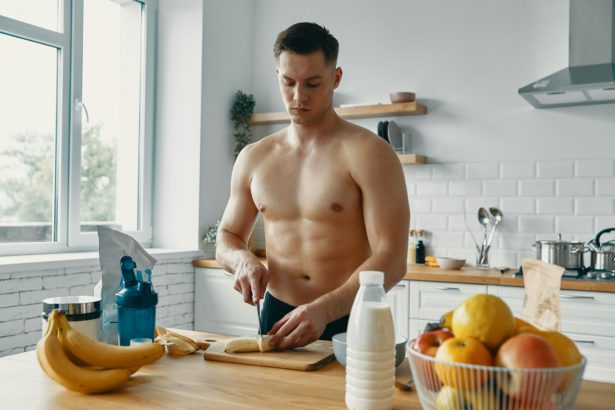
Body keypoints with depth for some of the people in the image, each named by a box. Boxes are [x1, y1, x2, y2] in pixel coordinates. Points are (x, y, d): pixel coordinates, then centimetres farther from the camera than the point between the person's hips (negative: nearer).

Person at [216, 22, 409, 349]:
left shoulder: (369, 153, -8)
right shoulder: (253, 158, 8)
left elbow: (391, 260, -14)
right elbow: (226, 238, 17)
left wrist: (323, 310, -27)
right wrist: (243, 259, -6)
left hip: (347, 322, -3)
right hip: (277, 318, 4)